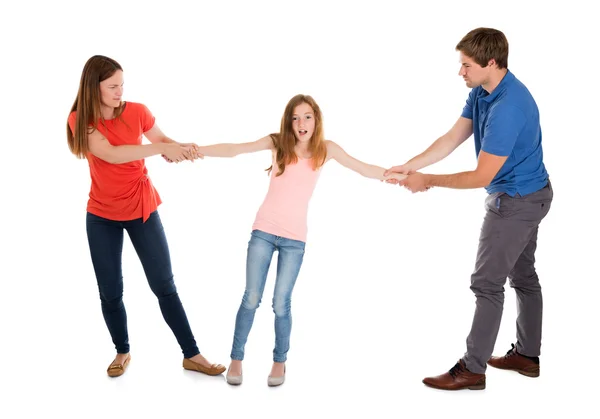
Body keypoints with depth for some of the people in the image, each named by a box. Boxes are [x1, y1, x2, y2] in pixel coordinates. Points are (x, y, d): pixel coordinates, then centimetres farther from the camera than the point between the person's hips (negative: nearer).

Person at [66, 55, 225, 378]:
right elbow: (112, 154, -28)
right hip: (102, 216, 0)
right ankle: (122, 352, 30)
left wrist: (178, 148, -14)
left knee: (164, 285, 2)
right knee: (110, 292, 9)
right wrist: (162, 149, -37)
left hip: (142, 209, 0)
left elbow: (161, 138, 10)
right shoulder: (79, 120, -12)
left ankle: (191, 355, 9)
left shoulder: (136, 112, -9)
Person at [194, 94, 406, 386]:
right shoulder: (277, 142, -2)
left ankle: (280, 361, 22)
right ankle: (236, 359, 19)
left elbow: (364, 169, -3)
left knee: (281, 303, 2)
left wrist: (397, 175, -16)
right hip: (263, 231, 0)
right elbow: (234, 149, -4)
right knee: (251, 299, 3)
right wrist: (194, 150, -11)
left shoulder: (326, 149, -1)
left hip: (295, 238, 0)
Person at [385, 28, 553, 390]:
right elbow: (452, 139, 2)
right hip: (529, 195, 10)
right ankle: (528, 354, 31)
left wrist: (427, 181, -18)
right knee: (523, 276, 17)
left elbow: (482, 177, -27)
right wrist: (408, 167, -7)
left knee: (487, 283, -3)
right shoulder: (482, 92, 0)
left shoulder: (507, 108, -30)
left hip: (516, 202, -10)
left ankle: (472, 369, 7)